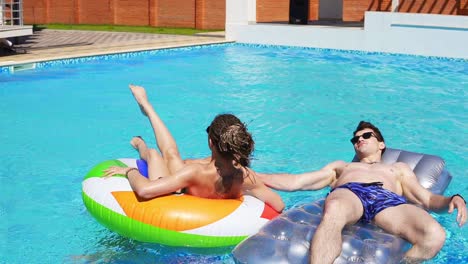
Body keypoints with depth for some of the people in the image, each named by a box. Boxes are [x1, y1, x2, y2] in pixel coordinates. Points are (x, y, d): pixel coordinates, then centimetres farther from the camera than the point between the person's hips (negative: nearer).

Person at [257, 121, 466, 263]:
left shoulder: (399, 168, 40)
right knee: (333, 212, -43)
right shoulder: (341, 166, 41)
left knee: (435, 236, -34)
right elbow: (294, 182, 32)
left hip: (388, 200, 1)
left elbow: (427, 199, 25)